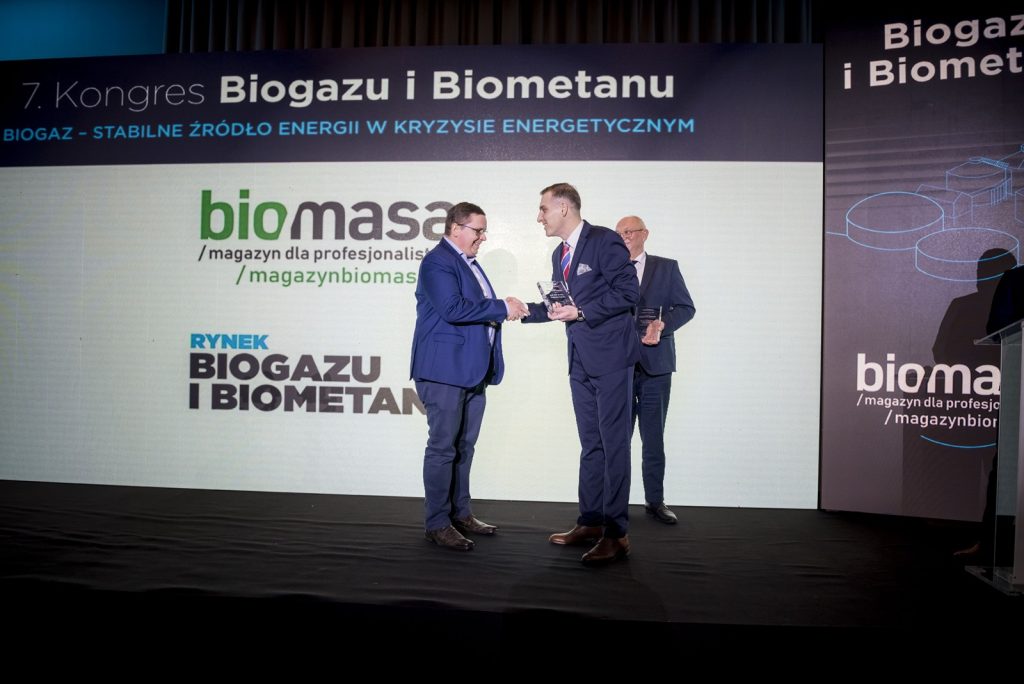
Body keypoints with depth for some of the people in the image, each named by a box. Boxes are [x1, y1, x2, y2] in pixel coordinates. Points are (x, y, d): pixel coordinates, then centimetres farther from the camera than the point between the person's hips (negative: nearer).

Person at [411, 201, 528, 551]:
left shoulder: (468, 261, 19)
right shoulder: (437, 261, -11)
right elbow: (453, 308, -23)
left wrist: (508, 309, 3)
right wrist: (502, 308, -17)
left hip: (472, 371, 10)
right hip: (445, 371, -9)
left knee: (464, 447, 15)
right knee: (443, 447, -3)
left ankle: (460, 514, 26)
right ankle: (437, 524, 7)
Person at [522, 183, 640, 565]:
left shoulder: (604, 241, -9)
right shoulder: (559, 255, 16)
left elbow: (628, 291, -16)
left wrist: (581, 312, -19)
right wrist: (524, 311, 10)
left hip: (610, 357, -9)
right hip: (581, 360, 9)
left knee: (613, 443, -5)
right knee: (590, 443, 14)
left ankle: (616, 533, 2)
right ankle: (590, 522, 24)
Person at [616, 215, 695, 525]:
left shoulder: (666, 267, 7)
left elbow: (686, 307, 3)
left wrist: (662, 324, -14)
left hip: (655, 363, 0)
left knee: (653, 437, 7)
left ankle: (655, 500, 19)